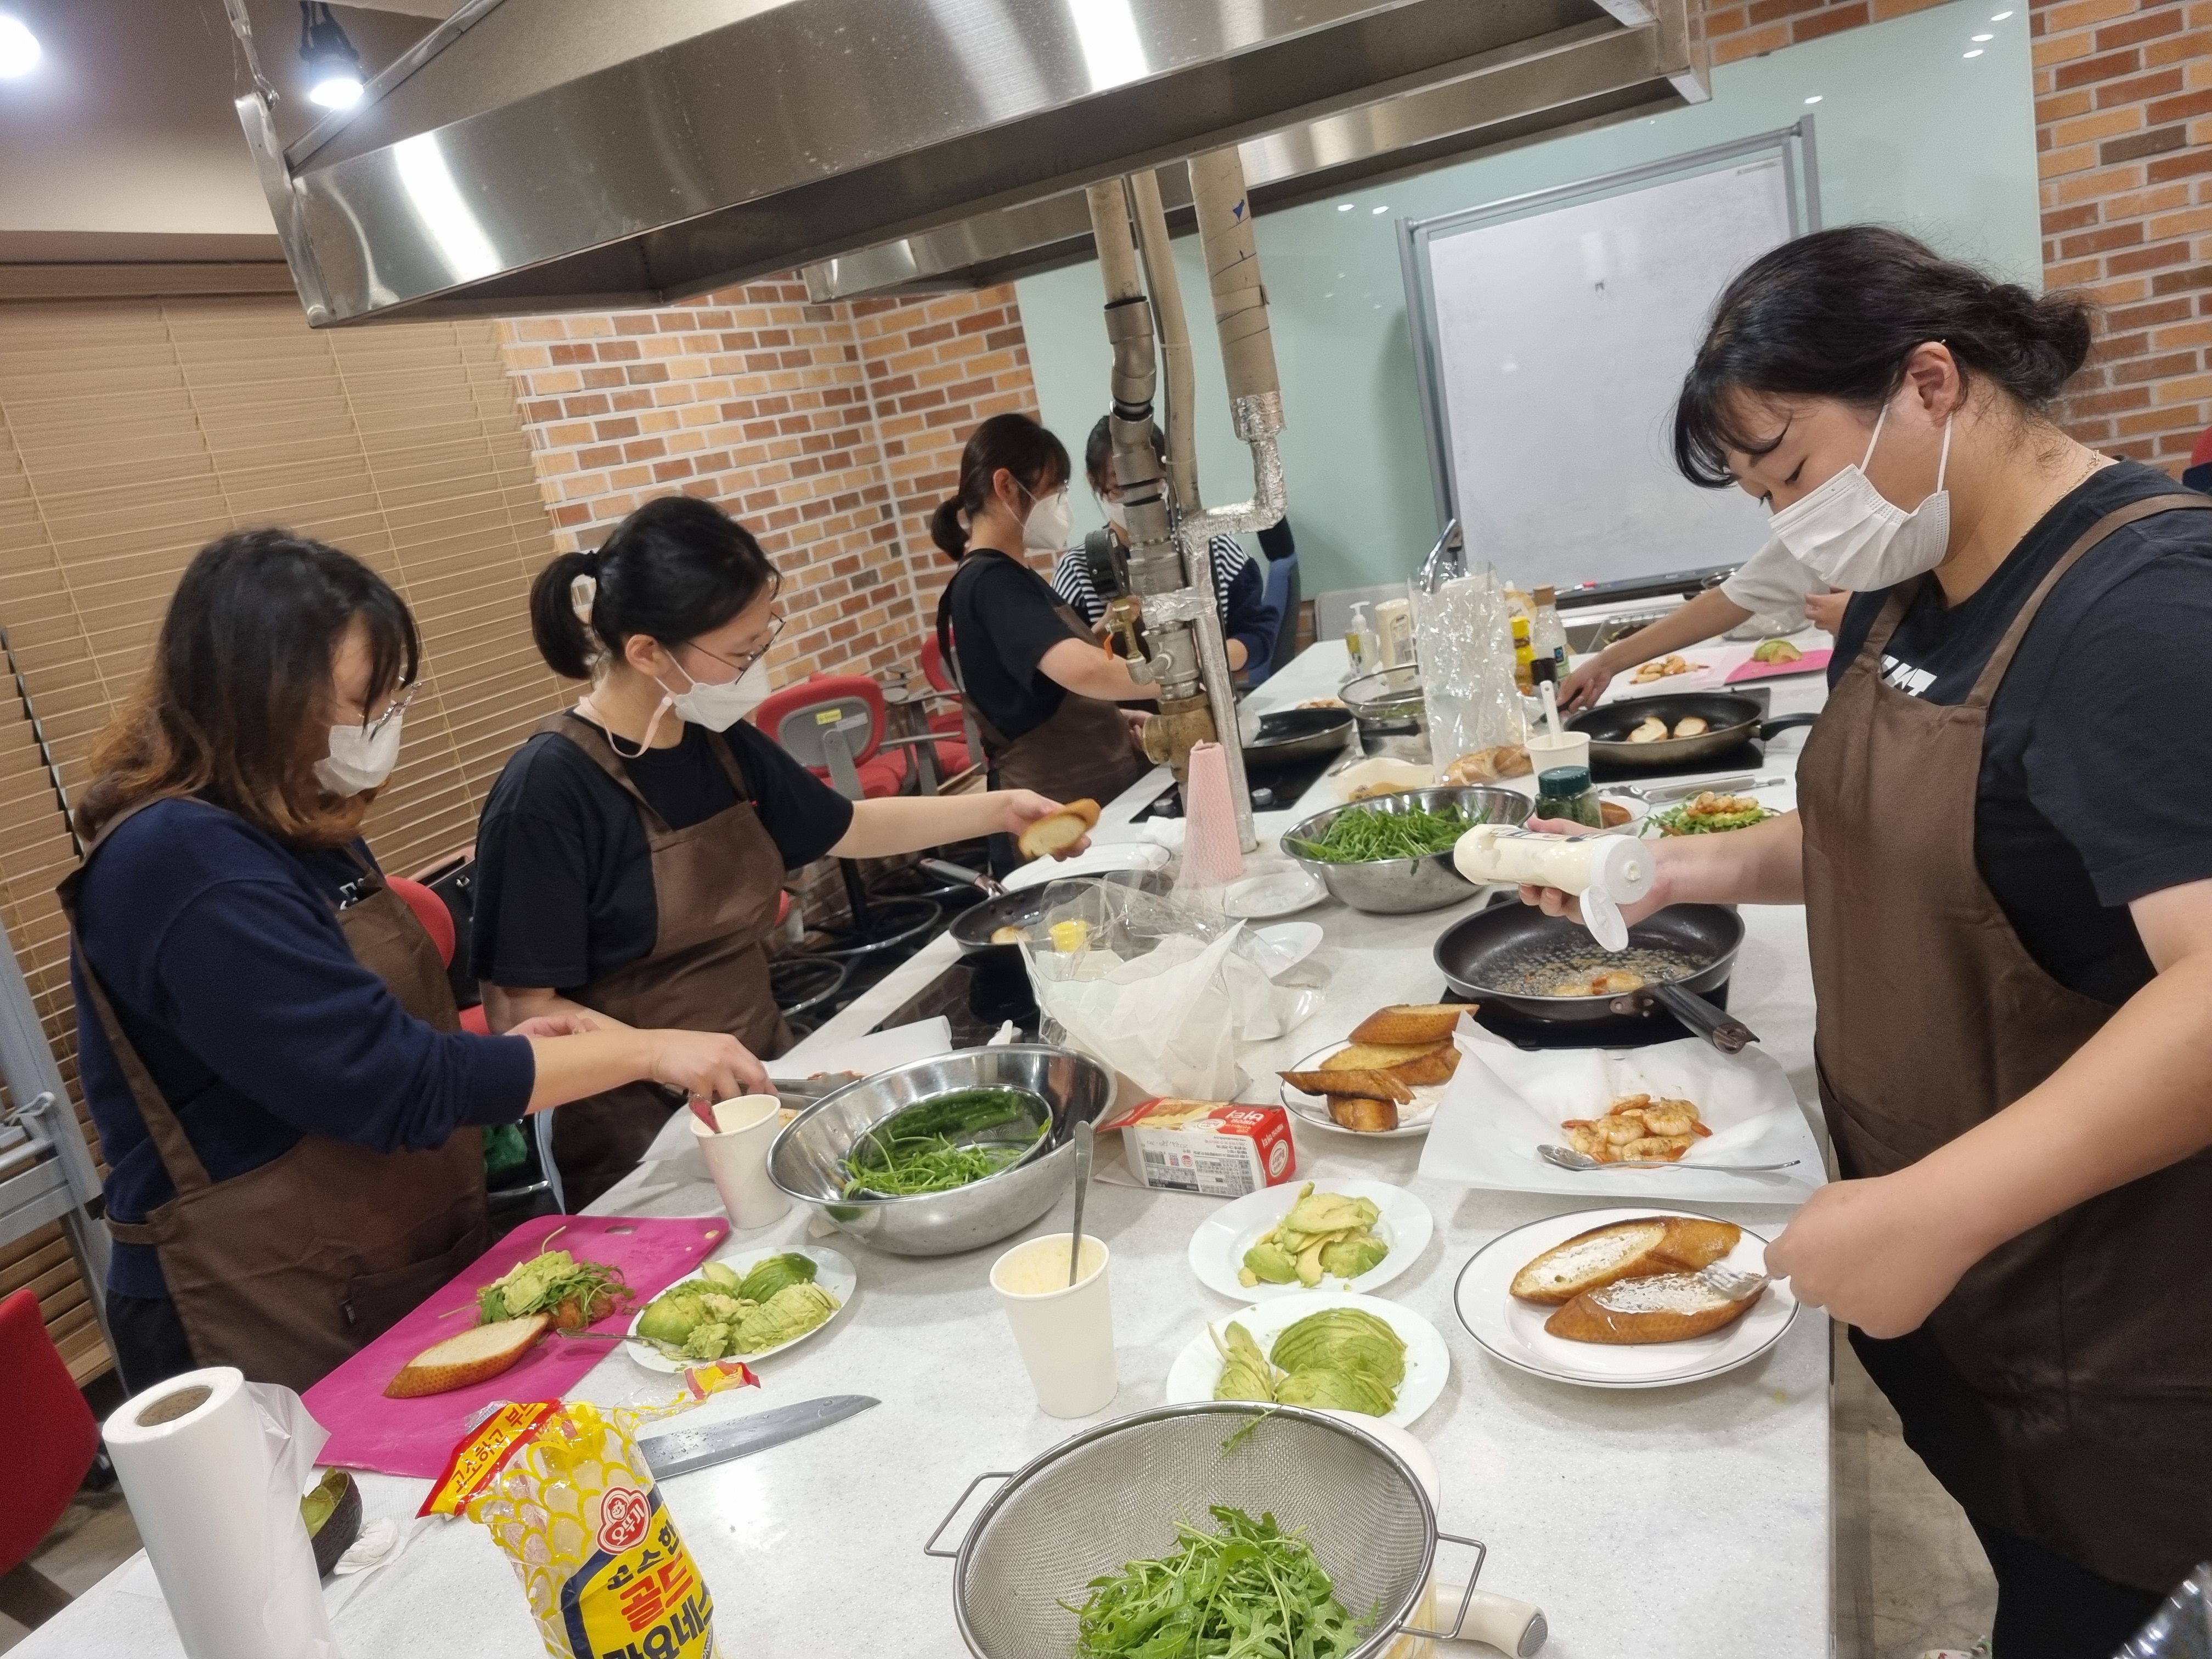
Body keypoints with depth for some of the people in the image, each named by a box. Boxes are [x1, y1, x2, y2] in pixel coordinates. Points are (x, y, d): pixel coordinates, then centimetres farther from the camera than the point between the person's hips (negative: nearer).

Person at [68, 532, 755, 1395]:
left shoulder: (295, 829, 5)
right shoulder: (183, 865, -24)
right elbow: (396, 1085, -24)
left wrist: (497, 1047, -1)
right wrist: (645, 1050, -19)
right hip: (273, 1333, -9)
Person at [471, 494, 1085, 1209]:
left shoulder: (721, 744, 2)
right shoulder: (548, 790, -19)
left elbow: (849, 827, 19)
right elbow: (522, 1010, -16)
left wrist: (1000, 807, 13)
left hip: (764, 1079, 6)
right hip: (642, 1140, -6)